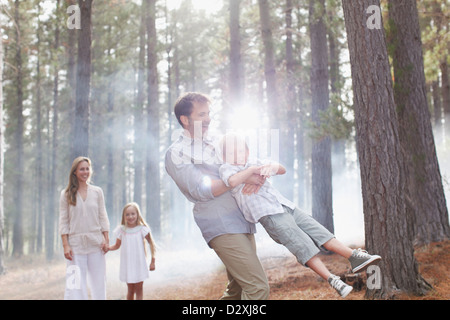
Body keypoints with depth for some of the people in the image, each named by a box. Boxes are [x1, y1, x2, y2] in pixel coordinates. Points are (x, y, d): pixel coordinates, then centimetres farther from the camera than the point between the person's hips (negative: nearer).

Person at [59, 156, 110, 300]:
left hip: (96, 243, 2)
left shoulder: (97, 192, 9)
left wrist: (106, 240, 1)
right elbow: (63, 221, 2)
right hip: (76, 244, -2)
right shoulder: (66, 194, 3)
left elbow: (103, 217, 10)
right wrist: (65, 245, -6)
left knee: (98, 281, 4)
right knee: (75, 285, -6)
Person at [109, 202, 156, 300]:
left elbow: (151, 244, 0)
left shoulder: (142, 229, -6)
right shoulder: (121, 230, -1)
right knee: (130, 290, 10)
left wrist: (152, 261, -3)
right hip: (127, 265, 2)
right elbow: (117, 245, 10)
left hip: (139, 264, -1)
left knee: (139, 289, 3)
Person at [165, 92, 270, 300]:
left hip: (243, 224, 8)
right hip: (221, 227, -8)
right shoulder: (176, 154, -2)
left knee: (238, 289, 14)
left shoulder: (215, 143, 18)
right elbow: (202, 190, -12)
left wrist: (258, 176, -8)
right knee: (258, 287, -15)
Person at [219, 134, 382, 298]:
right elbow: (232, 182, -21)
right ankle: (333, 281, -19)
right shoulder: (226, 168, 3)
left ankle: (354, 257, -1)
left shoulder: (255, 163, 21)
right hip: (269, 215, -7)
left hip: (286, 207, 7)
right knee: (303, 245, -16)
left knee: (318, 231, -1)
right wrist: (252, 169, -11)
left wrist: (272, 166, -5)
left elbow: (282, 170, 17)